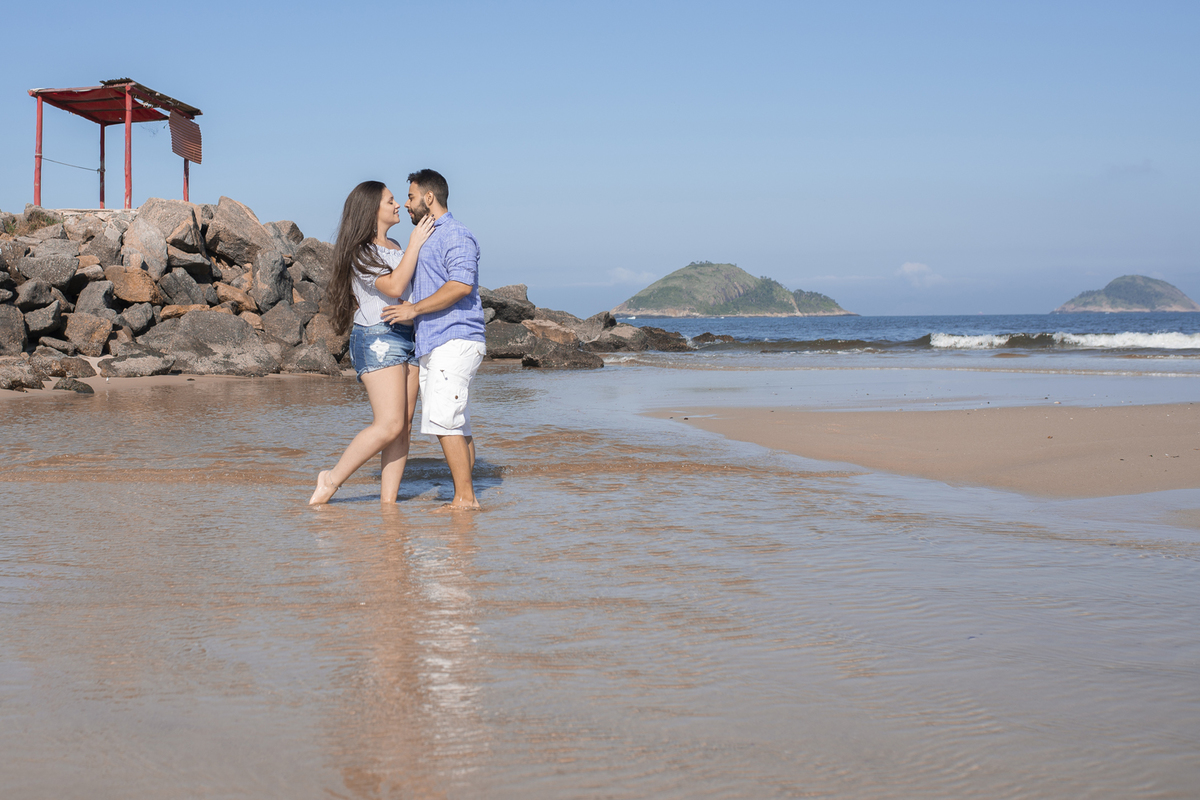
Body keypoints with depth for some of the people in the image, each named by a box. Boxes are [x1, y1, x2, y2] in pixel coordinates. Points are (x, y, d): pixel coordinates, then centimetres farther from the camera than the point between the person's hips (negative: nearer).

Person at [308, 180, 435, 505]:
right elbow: (394, 287, -21)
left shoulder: (394, 247, 18)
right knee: (389, 424, -16)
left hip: (407, 338, 8)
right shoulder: (360, 252, -8)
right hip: (378, 338, -8)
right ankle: (332, 479, -3)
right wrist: (415, 244, -16)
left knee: (404, 426, 2)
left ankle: (388, 500, 3)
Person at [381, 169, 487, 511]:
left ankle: (465, 498, -14)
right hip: (433, 345, 10)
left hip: (455, 341, -10)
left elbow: (461, 285, -21)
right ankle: (463, 498, 9)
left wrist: (414, 309, -18)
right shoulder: (427, 239, 25)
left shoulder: (456, 235, -7)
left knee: (443, 420, -16)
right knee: (454, 425, 7)